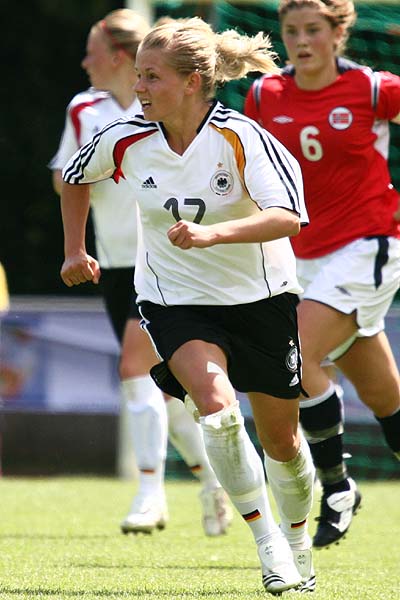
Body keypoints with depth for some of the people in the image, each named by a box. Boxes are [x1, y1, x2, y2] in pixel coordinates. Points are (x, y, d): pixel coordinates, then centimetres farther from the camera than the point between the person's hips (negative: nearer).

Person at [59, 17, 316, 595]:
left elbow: (288, 217, -31)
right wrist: (75, 252, 14)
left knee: (281, 439, 9)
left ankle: (298, 544, 36)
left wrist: (210, 234, -43)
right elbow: (73, 177, 14)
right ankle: (266, 543, -17)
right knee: (216, 404, -27)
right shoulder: (126, 141, -9)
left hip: (260, 297, -1)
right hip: (175, 302, 1)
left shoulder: (242, 137, -20)